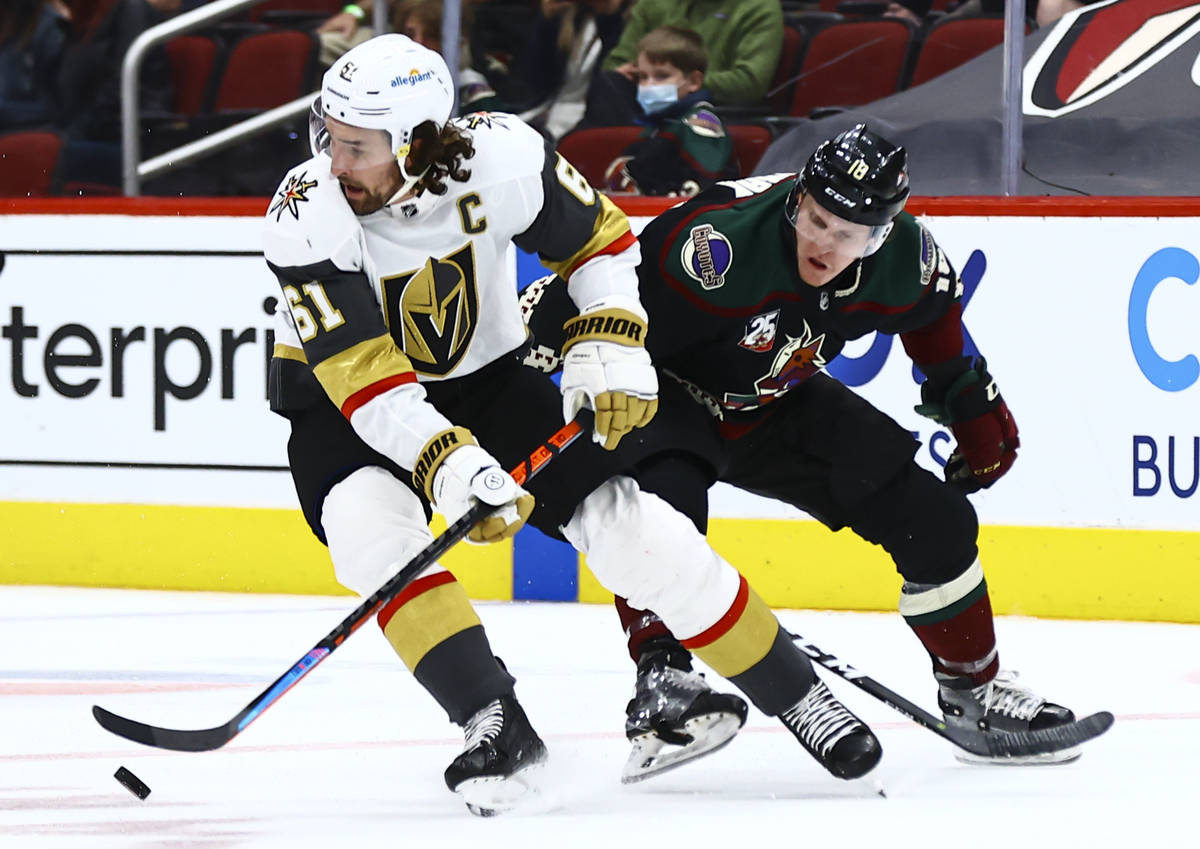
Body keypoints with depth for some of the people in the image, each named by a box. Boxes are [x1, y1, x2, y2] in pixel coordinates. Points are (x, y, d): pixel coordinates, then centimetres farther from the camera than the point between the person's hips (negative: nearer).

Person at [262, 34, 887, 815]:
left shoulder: (501, 159, -25)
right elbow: (365, 378, -33)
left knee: (635, 527, -8)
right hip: (342, 402, -1)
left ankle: (794, 692, 10)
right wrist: (448, 465, -45)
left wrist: (608, 349, -16)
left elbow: (600, 238, -4)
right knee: (368, 523, -33)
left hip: (485, 378, 1)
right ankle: (496, 723, -27)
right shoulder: (308, 216, -30)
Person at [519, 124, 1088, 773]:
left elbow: (934, 323, 6)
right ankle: (661, 672, -25)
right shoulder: (724, 243, -38)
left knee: (936, 523, 0)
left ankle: (972, 691, 18)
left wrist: (975, 407, 15)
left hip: (778, 411, 5)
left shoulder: (905, 261, -18)